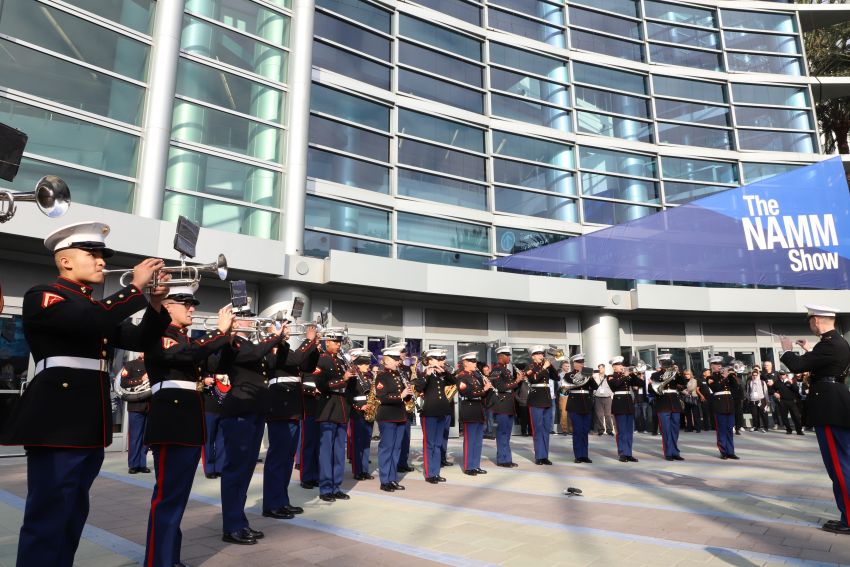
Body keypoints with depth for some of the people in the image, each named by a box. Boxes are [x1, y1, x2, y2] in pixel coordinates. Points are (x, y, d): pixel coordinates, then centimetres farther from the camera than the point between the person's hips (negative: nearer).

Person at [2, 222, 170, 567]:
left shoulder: (100, 306, 18)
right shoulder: (42, 296, -7)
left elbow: (139, 341, 12)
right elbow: (93, 321, -26)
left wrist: (155, 303, -2)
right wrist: (135, 286, -18)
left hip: (90, 425, 9)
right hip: (57, 423, -8)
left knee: (72, 515, 18)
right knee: (48, 517, -2)